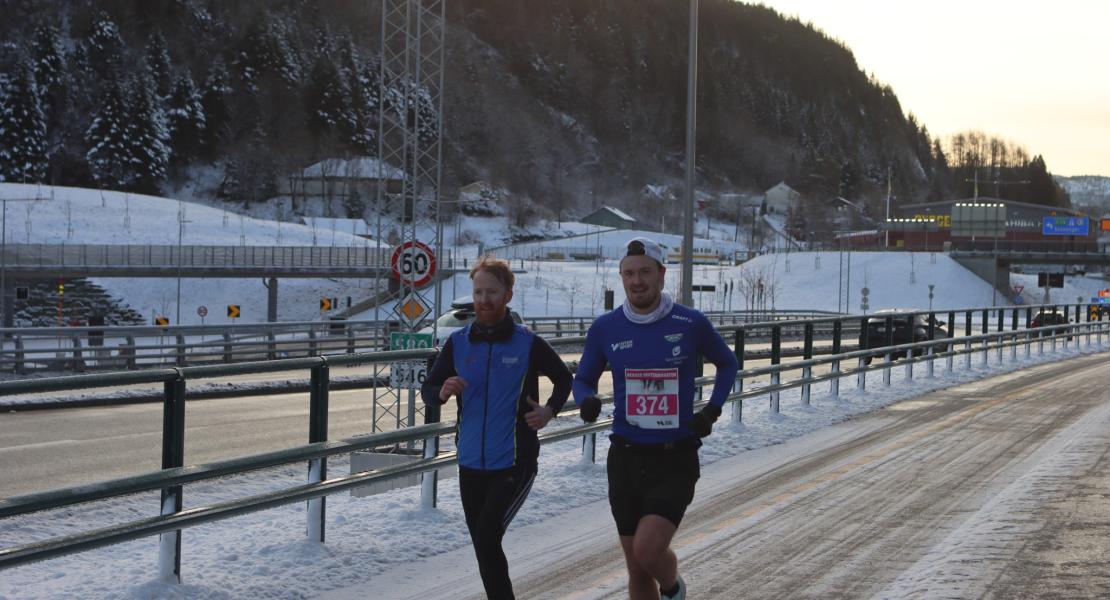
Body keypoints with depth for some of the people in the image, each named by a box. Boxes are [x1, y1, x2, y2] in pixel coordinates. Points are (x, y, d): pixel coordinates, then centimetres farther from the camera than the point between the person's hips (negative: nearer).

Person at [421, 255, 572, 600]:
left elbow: (564, 379, 10)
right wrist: (443, 391, -15)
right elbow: (427, 389, 8)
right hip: (471, 465, 4)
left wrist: (550, 410, -8)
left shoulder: (528, 344, -5)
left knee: (486, 537, -20)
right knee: (483, 547, 11)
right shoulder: (458, 343, 3)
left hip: (515, 464, -4)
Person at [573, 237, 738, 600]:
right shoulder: (605, 328, 0)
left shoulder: (691, 324, -5)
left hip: (676, 460, -3)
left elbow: (727, 364, 14)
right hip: (626, 458, 3)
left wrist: (712, 410, -1)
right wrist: (586, 401, -11)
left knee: (648, 549, -19)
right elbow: (583, 379, 13)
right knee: (636, 568, 8)